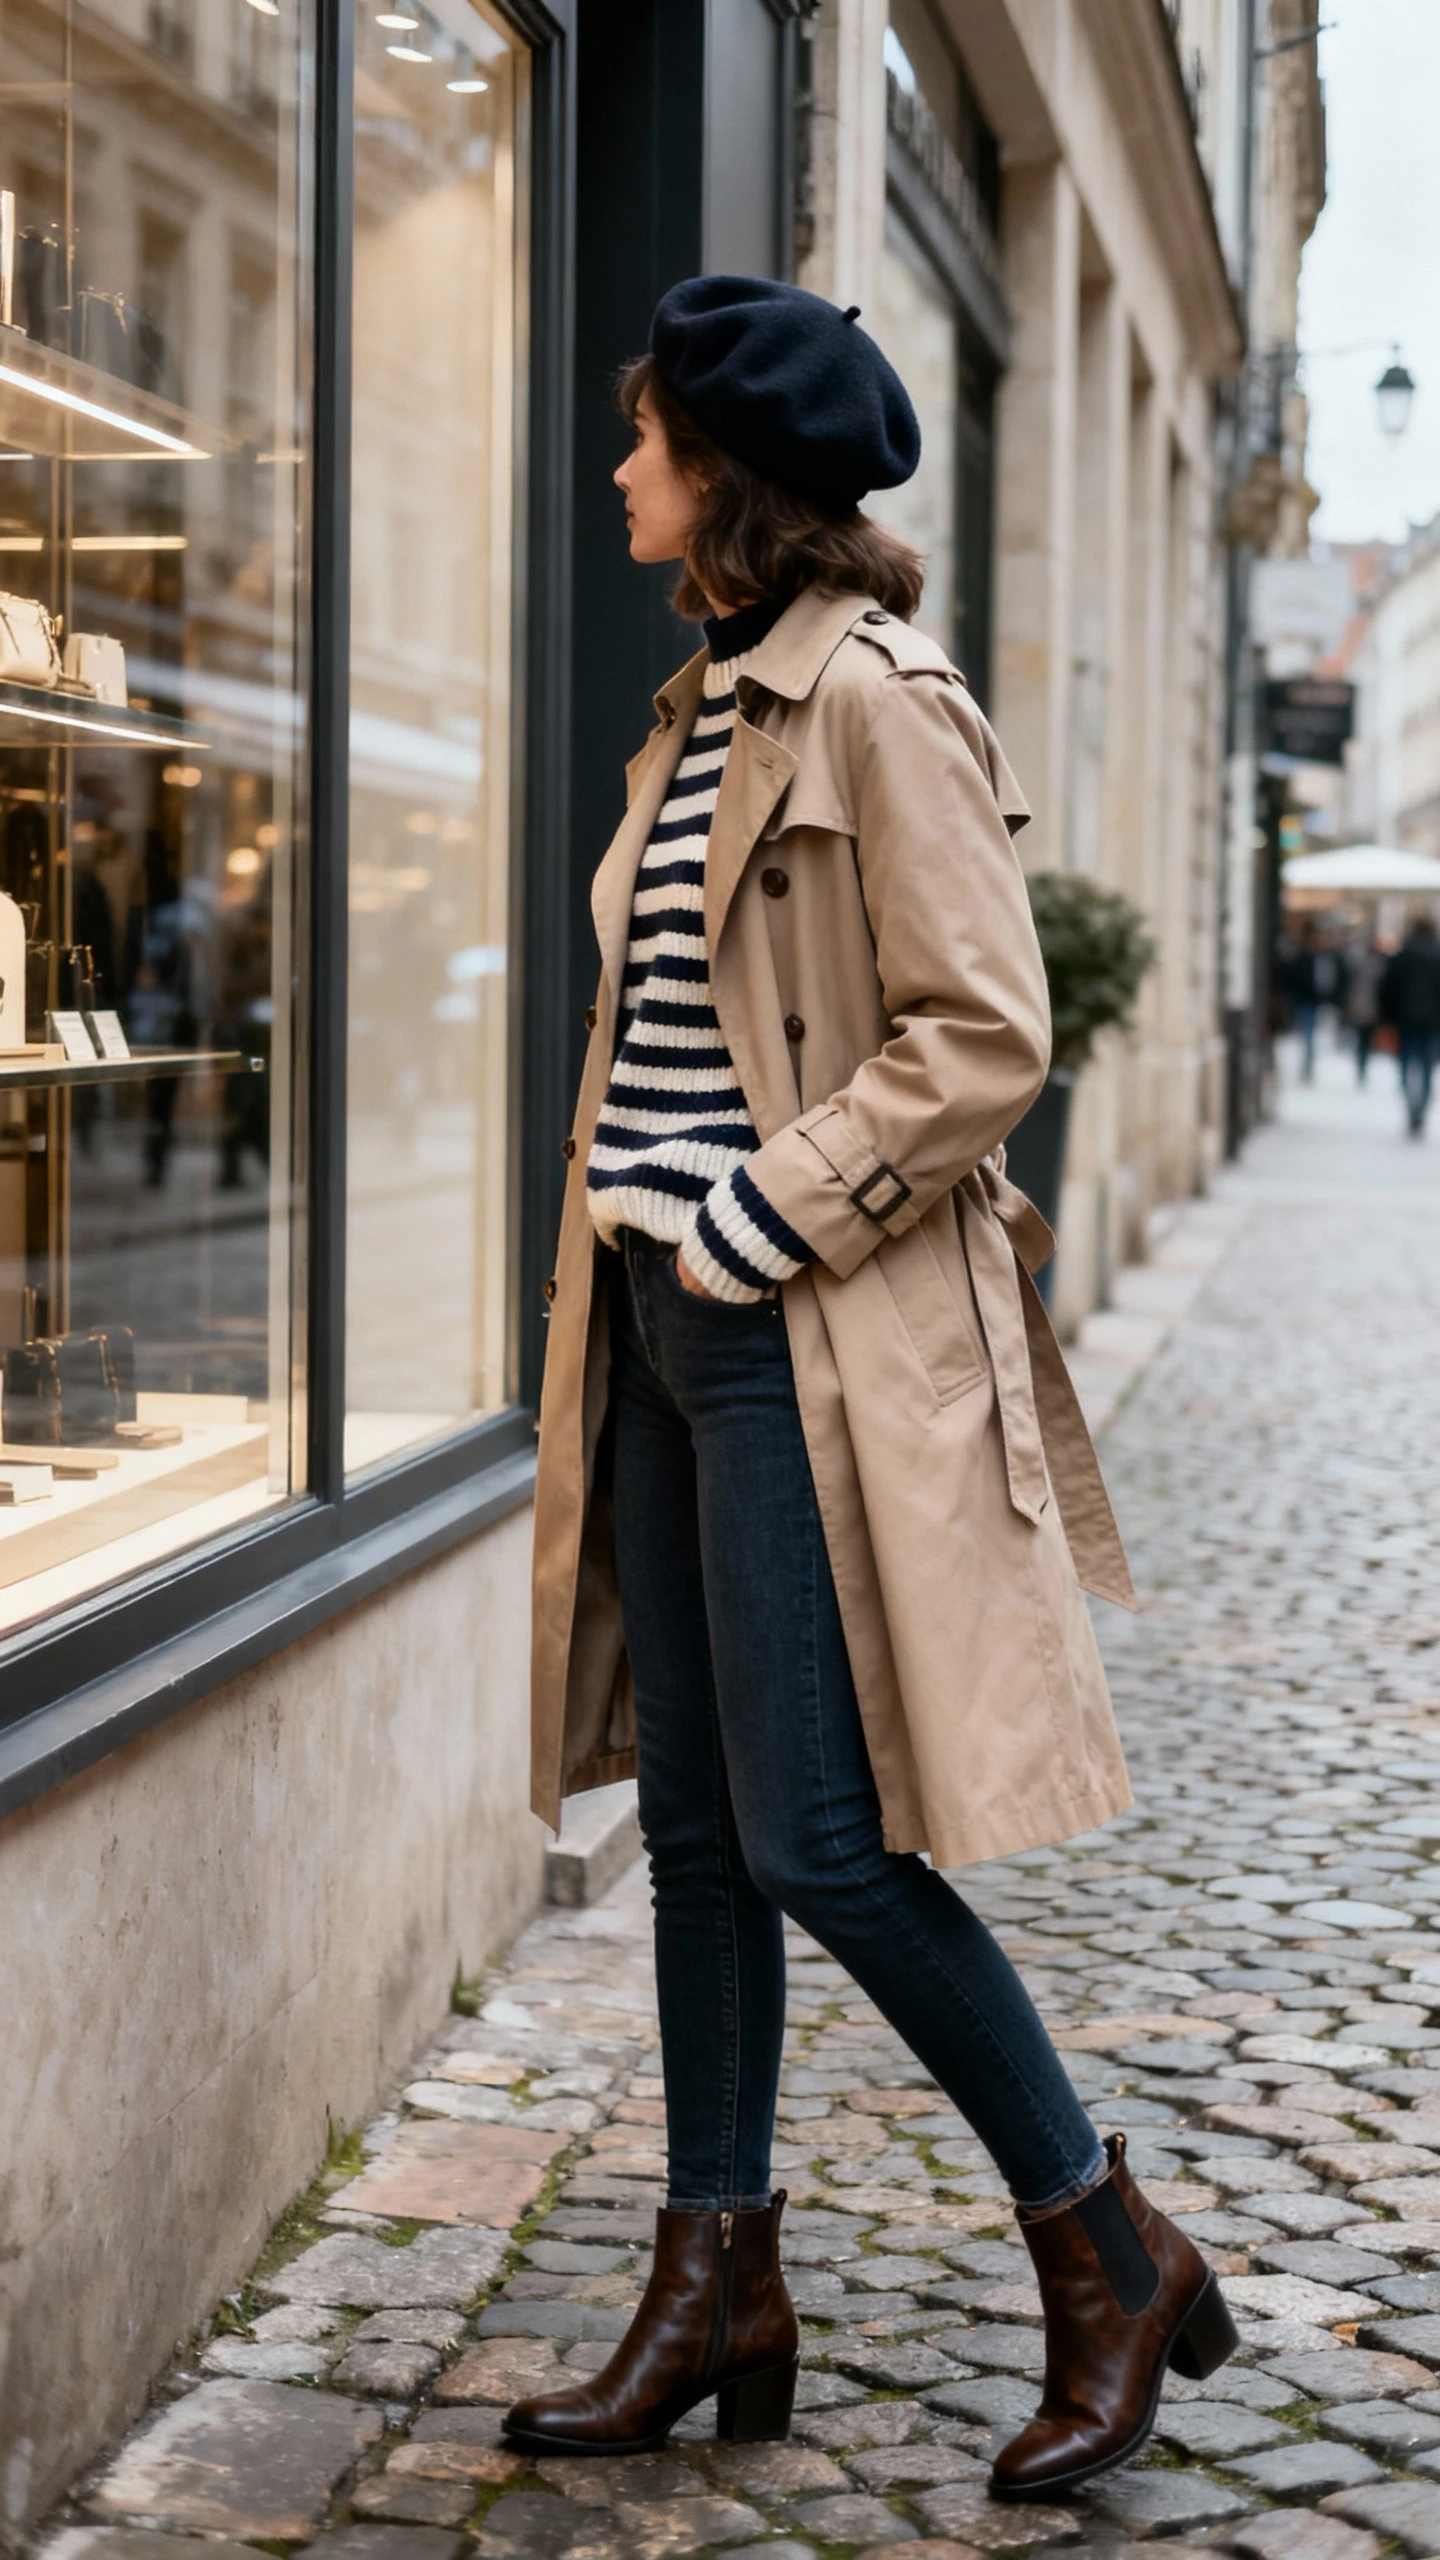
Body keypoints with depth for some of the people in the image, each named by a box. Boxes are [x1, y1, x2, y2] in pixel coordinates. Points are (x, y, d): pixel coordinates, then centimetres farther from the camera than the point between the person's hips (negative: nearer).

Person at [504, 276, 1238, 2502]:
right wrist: (638, 1241, 11)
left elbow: (985, 1039, -18)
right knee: (698, 1832, 11)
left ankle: (1114, 2258, 11)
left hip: (818, 1339, -9)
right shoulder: (706, 712, 15)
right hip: (670, 1324, 9)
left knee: (823, 1841, -7)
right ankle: (719, 2296, 21)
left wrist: (755, 1222, -16)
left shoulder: (875, 703, -12)